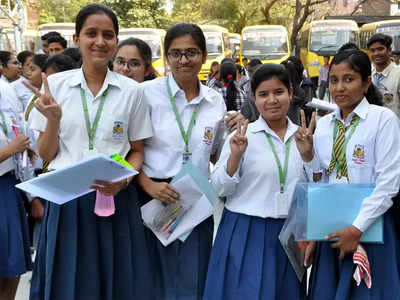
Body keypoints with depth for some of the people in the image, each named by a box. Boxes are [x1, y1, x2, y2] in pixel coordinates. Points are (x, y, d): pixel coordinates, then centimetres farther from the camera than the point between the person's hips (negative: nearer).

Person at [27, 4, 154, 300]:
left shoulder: (131, 90, 0)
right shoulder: (55, 85, 0)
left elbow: (137, 151, 8)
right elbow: (46, 154, 3)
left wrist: (124, 180, -12)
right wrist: (53, 118, -14)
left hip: (115, 199, 0)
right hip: (67, 200, 0)